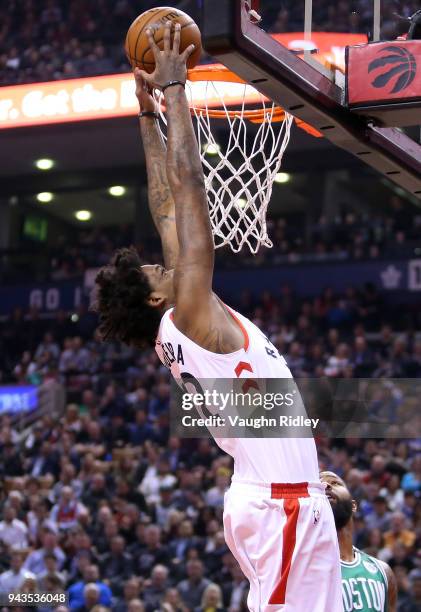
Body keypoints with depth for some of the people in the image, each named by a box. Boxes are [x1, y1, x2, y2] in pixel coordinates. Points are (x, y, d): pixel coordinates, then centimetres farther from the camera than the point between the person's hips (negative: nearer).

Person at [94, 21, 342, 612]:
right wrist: (173, 89, -5)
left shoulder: (175, 329, 13)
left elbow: (169, 214, 18)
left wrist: (149, 114, 20)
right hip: (283, 501, -10)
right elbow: (188, 183, -10)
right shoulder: (192, 311, -9)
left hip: (274, 496, 10)